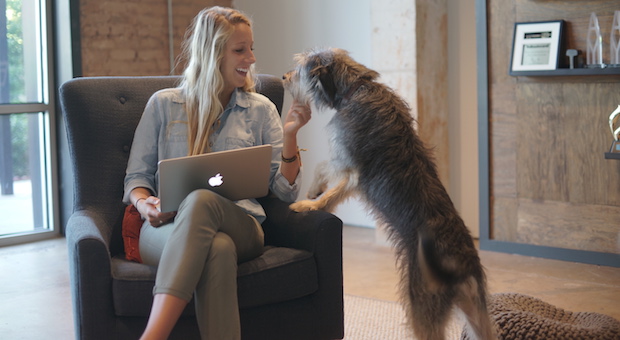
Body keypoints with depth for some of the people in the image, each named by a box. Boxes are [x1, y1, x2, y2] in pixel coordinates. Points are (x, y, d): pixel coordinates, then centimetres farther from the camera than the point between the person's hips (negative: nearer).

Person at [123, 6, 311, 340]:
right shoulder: (164, 104, 14)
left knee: (201, 200, -38)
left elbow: (285, 190, 10)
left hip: (240, 225, 0)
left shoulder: (261, 109, 16)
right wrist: (144, 204, -8)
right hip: (167, 228, 0)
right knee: (217, 249, -40)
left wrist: (289, 135, -5)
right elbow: (136, 176, 15)